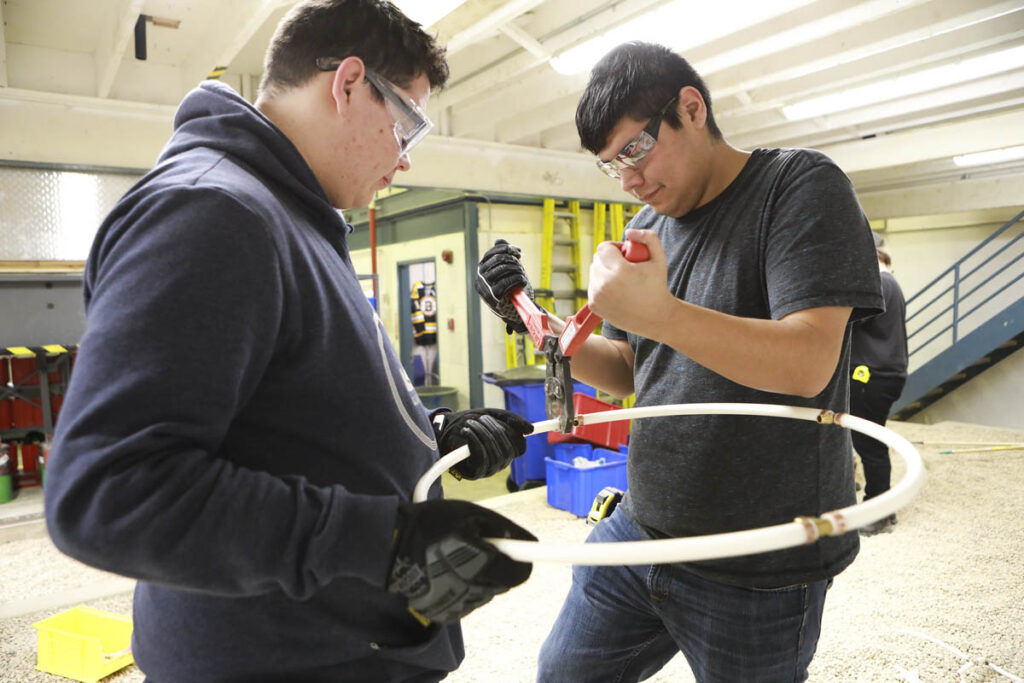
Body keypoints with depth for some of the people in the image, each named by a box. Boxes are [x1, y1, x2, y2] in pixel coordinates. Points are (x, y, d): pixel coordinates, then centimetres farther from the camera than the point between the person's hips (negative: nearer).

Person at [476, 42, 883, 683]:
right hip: (640, 529, 7)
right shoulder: (648, 227, 8)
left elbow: (809, 364, -23)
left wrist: (660, 314, -35)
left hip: (759, 568, -6)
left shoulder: (801, 185, -10)